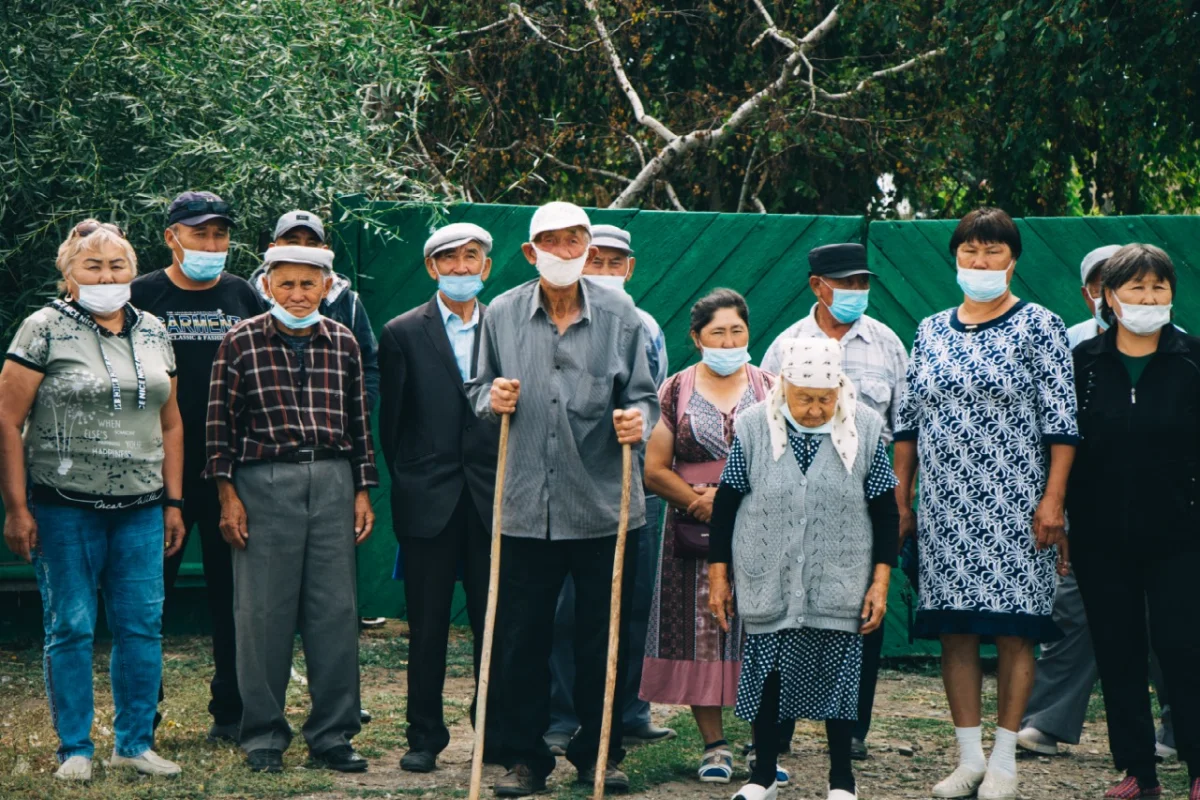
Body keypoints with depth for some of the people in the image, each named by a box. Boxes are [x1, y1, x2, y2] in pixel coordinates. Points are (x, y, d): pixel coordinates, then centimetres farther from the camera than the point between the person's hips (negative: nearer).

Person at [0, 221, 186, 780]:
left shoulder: (153, 334, 12)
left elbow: (169, 423, 18)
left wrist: (173, 502, 13)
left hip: (141, 508, 4)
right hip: (64, 508, -4)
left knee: (143, 626, 4)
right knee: (70, 628, 1)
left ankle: (134, 744, 16)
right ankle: (75, 750, 11)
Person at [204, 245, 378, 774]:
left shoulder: (342, 342, 9)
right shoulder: (242, 341, 0)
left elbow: (358, 420, 12)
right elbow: (221, 422, 1)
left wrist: (363, 490, 9)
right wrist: (227, 494, -3)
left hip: (332, 480, 3)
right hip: (264, 483, -3)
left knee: (336, 611, 3)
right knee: (263, 612, 1)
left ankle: (333, 735, 12)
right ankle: (263, 736, 11)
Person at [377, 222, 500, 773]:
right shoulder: (404, 334, 4)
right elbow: (390, 421, 6)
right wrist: (406, 483, 5)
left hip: (492, 500, 1)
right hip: (429, 501, -1)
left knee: (494, 621, 3)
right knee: (427, 625, 4)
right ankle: (425, 736, 12)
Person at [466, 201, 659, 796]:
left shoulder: (619, 315, 3)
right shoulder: (502, 314, 6)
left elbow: (643, 396, 4)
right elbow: (479, 389, 14)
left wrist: (637, 419, -18)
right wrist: (492, 399, -9)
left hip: (603, 505, 0)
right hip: (526, 506, 1)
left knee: (604, 637, 7)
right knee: (521, 636, 3)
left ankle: (599, 752, 21)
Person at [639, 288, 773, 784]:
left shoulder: (770, 388, 8)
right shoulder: (676, 391, 5)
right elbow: (655, 469, 3)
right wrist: (700, 502, -11)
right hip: (695, 534, 0)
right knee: (701, 633, -2)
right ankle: (714, 745, 6)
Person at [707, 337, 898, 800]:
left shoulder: (865, 430, -5)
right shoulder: (753, 428, -5)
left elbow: (885, 510, 1)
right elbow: (726, 502, 2)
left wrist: (881, 581, -3)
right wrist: (718, 575, 2)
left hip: (839, 585, 0)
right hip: (768, 583, 0)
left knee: (838, 675, 4)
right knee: (766, 674, 6)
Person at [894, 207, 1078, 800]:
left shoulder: (1037, 325, -1)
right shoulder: (931, 332, 12)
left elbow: (1061, 420, -5)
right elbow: (907, 422, 14)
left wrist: (1053, 499, -12)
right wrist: (900, 500, 9)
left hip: (1012, 506, -4)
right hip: (944, 506, 4)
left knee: (1013, 628, -2)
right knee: (953, 629, 5)